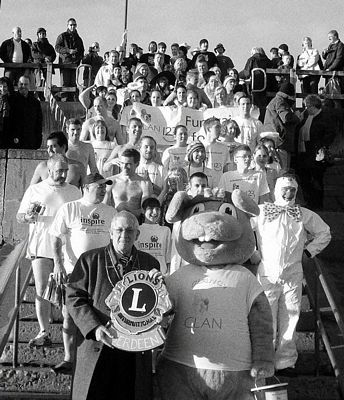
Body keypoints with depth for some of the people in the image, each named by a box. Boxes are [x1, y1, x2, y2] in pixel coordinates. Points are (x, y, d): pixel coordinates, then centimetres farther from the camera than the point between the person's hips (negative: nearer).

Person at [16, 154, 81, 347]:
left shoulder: (74, 192, 10)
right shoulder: (35, 190, 8)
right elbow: (19, 217, 11)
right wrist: (28, 217, -12)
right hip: (41, 248, 0)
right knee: (42, 291, 0)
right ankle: (44, 332, 6)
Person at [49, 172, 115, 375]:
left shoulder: (110, 212, 9)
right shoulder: (69, 209, 0)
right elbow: (56, 238, -1)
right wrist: (58, 263, -11)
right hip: (73, 269, -2)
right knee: (70, 316, 1)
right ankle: (69, 358, 12)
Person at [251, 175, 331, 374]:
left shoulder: (305, 215, 8)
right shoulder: (261, 212, 1)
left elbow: (324, 234, 20)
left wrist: (308, 250, 10)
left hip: (293, 275, 2)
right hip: (267, 274, -2)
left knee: (289, 320, 5)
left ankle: (286, 362, 17)